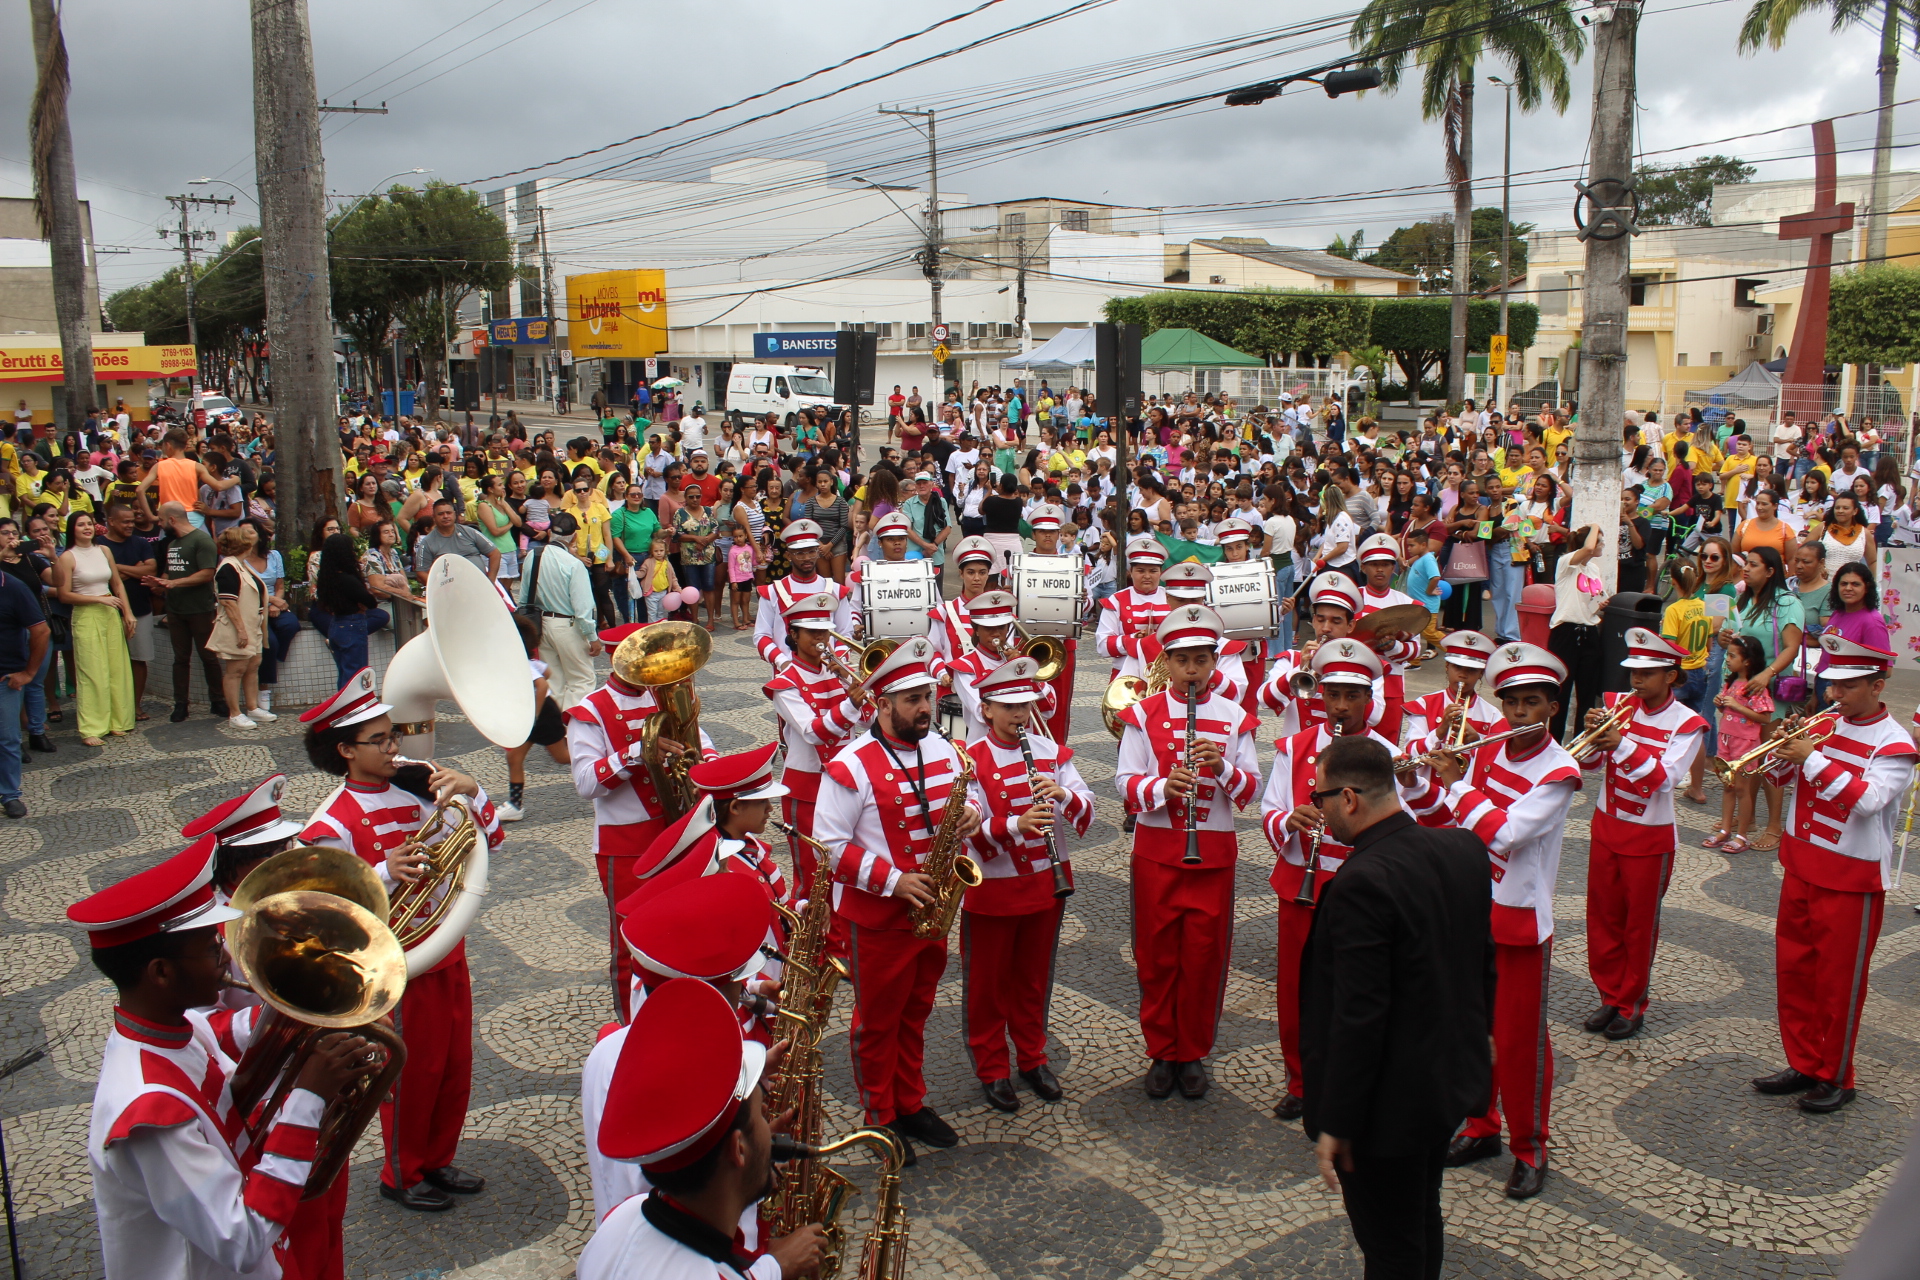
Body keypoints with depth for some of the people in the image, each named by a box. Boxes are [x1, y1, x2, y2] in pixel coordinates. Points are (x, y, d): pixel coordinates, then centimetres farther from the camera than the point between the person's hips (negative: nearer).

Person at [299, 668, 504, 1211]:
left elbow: (490, 838, 4)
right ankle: (401, 1176, 30)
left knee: (456, 1067, 17)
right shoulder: (334, 822, -16)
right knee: (412, 1073, 8)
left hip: (448, 952, 6)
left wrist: (471, 792, -13)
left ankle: (438, 1161, 37)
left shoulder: (416, 789, 1)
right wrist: (385, 874, -35)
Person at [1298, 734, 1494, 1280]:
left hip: (1388, 1103, -8)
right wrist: (1474, 1038, 22)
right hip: (1453, 1076, 8)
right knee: (1423, 1221, 26)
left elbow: (1359, 1017, -27)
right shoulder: (1464, 848, -4)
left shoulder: (1362, 883, -29)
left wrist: (1335, 1126, -19)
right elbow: (1484, 962, 8)